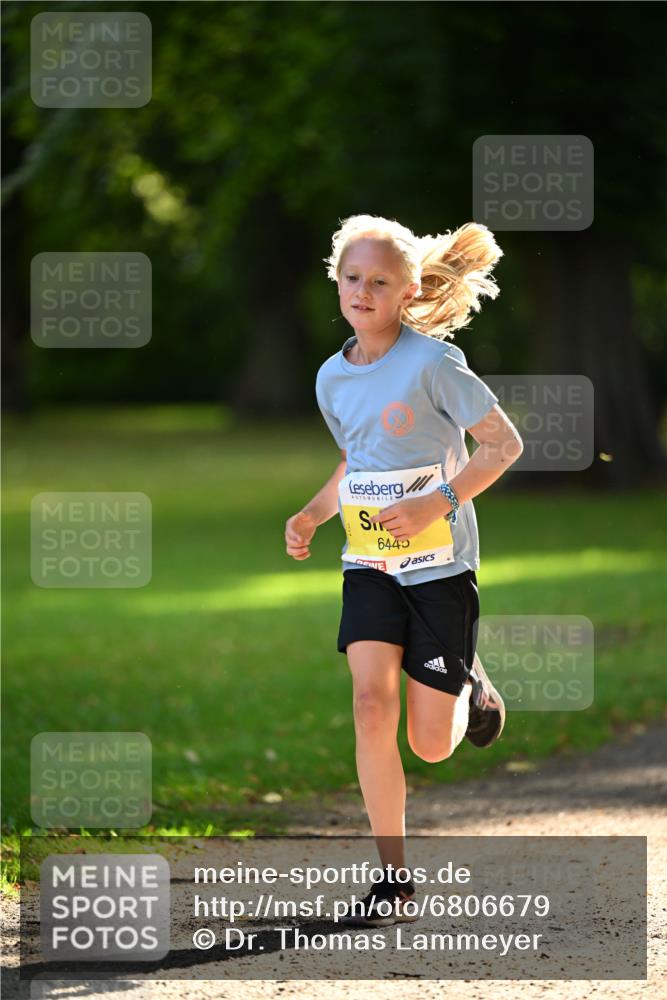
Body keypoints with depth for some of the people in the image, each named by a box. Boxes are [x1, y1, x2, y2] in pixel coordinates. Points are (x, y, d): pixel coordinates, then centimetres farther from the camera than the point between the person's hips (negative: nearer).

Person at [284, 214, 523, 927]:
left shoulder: (432, 361, -14)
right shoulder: (333, 378, 5)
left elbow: (504, 443, -12)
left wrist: (437, 502, -22)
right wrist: (313, 515, 4)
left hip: (439, 566, -4)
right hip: (368, 566, 4)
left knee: (431, 743, -3)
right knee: (371, 703, -15)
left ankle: (468, 686, 35)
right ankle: (394, 880, -8)